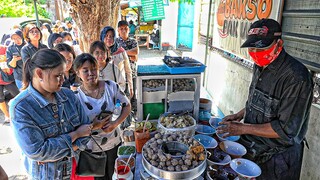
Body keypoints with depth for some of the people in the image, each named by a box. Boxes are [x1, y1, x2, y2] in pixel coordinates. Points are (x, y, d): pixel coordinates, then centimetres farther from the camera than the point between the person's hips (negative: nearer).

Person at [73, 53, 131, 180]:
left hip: (114, 142, 2)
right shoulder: (75, 96, -16)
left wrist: (116, 122, -16)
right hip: (91, 148, -1)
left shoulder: (111, 86, -12)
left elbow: (127, 106, -1)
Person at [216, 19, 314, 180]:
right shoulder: (260, 65, 0)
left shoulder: (296, 77, -27)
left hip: (275, 160, -7)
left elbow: (287, 130, -26)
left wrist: (243, 128, -23)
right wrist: (239, 115, 1)